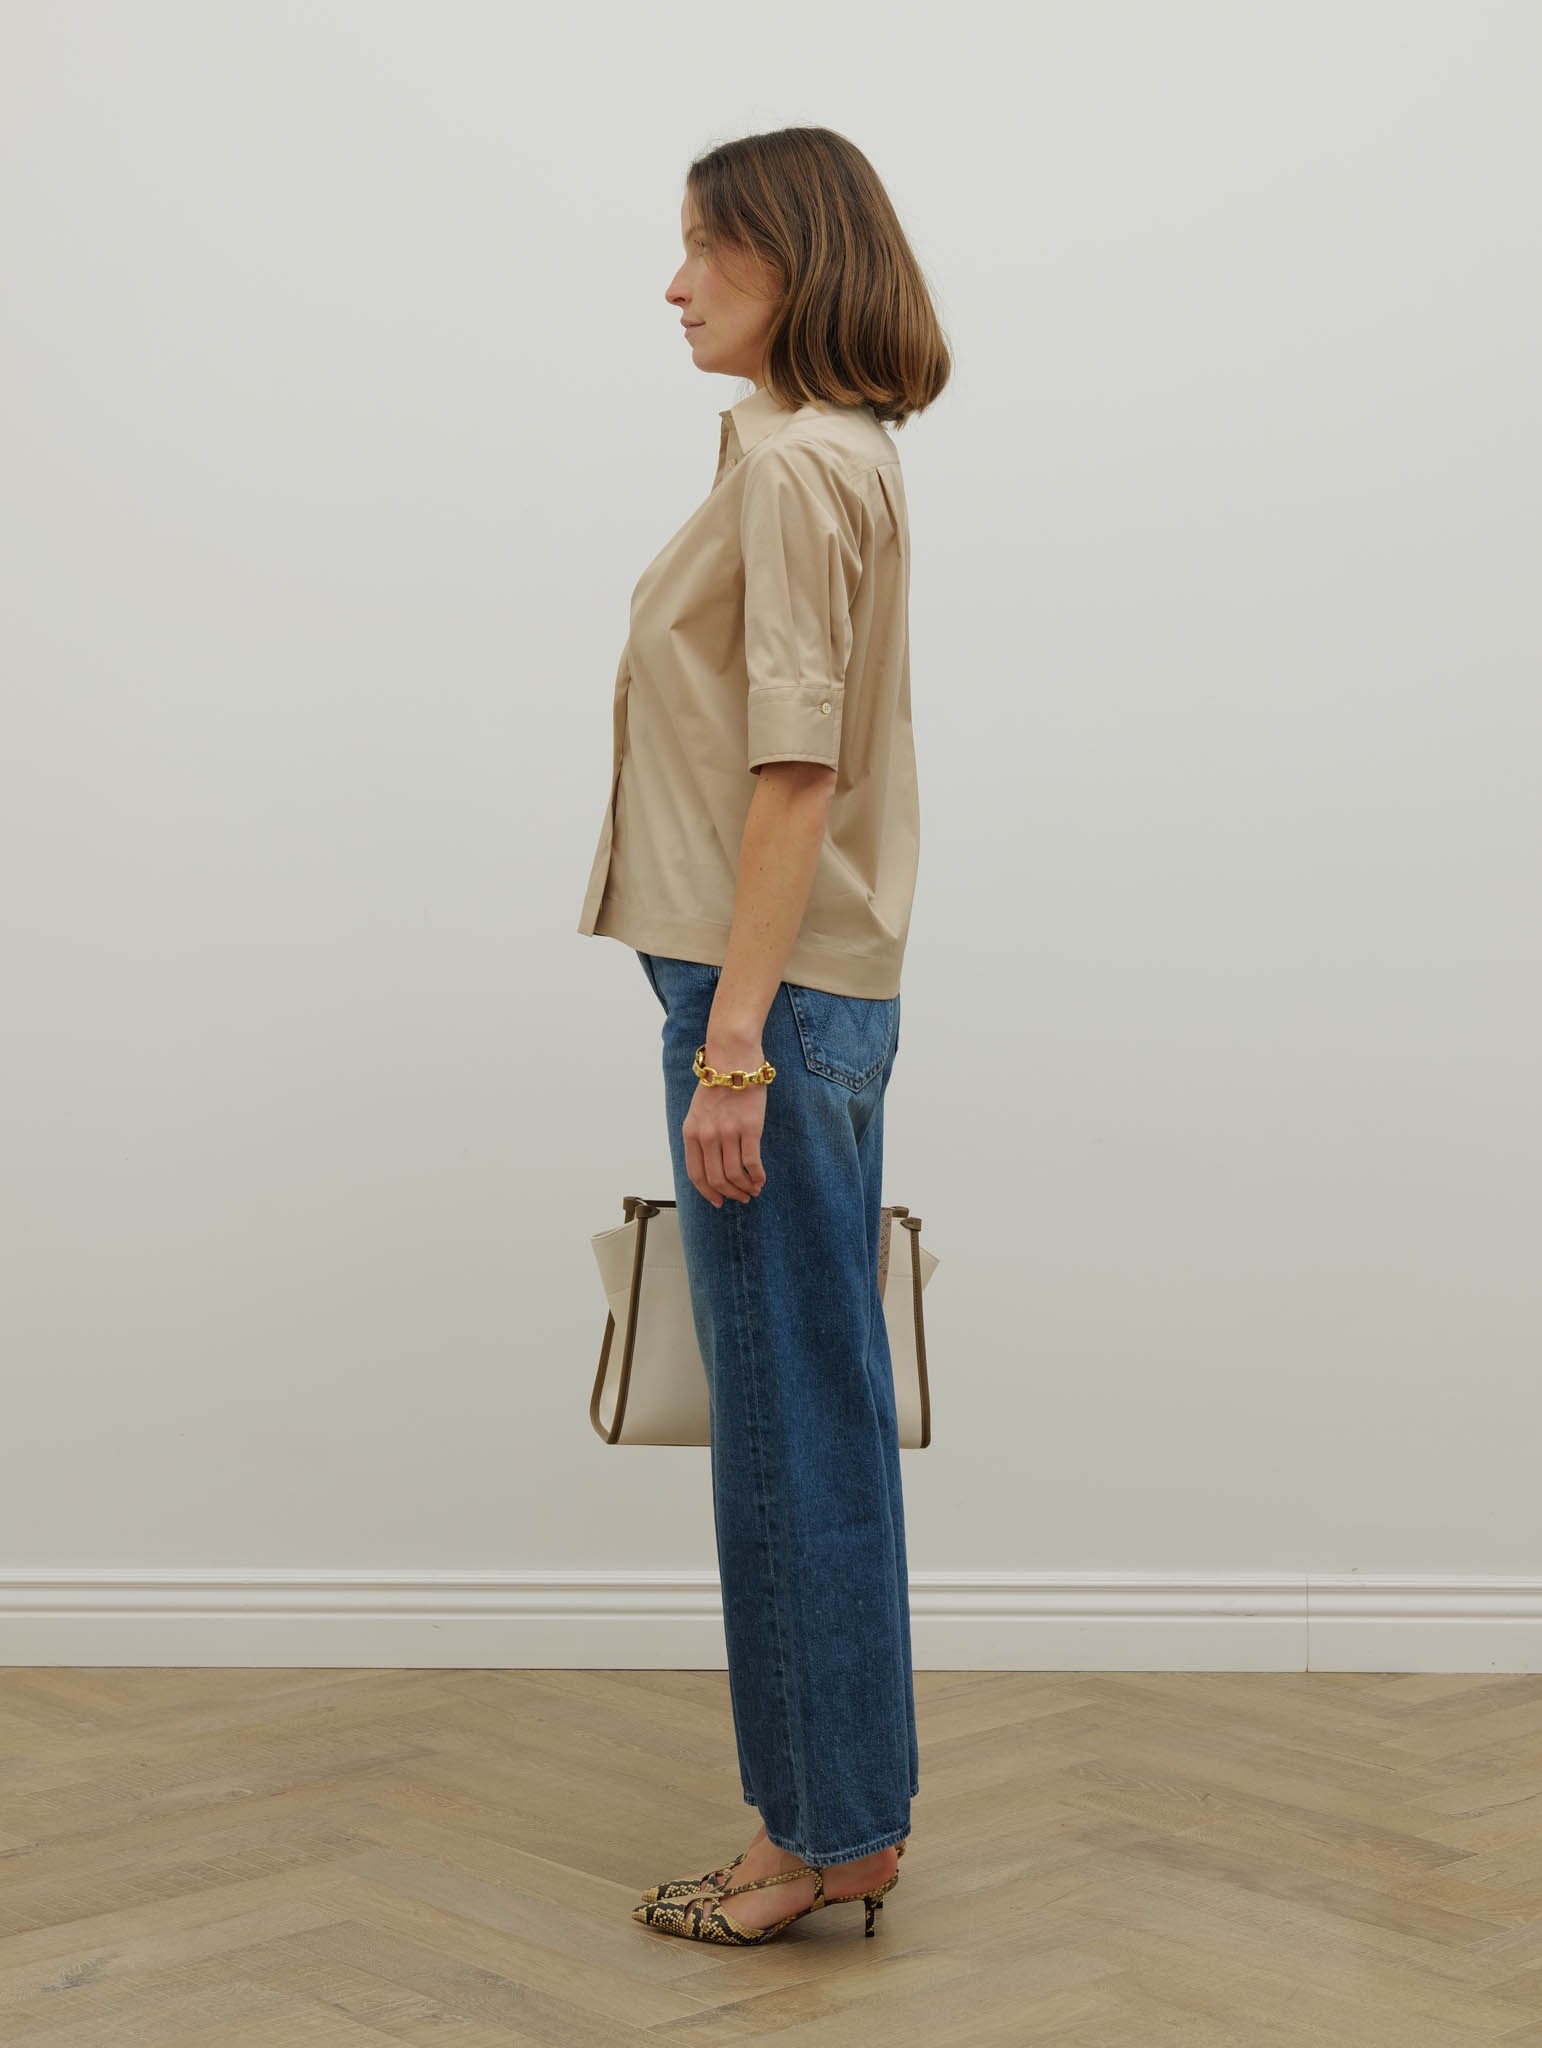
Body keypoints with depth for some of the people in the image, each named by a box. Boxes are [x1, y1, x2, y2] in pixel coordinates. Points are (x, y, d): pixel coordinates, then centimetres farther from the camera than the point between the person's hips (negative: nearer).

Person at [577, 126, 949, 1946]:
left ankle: (829, 1830, 10)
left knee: (790, 1419, -2)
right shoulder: (844, 451, 16)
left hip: (775, 992, -10)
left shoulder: (795, 460, -14)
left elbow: (794, 768, -20)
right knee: (817, 1410, 14)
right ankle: (838, 1811, 24)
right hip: (824, 988, 10)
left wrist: (733, 1040, -21)